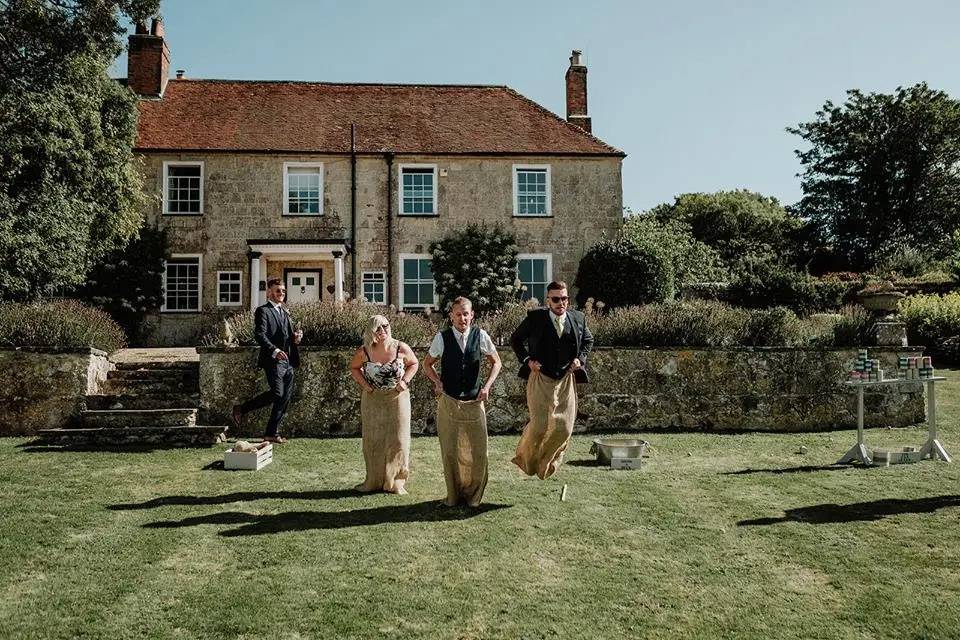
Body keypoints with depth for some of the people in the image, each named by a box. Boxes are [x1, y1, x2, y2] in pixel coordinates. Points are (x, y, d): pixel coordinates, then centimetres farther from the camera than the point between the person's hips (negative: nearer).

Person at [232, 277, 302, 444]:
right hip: (273, 360, -8)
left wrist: (295, 338, 3)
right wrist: (275, 351, -28)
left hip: (288, 361, 8)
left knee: (285, 398, 5)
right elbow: (259, 335, -15)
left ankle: (272, 433, 12)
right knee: (277, 393, -20)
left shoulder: (285, 312, 23)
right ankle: (241, 409, -3)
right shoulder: (263, 311, -3)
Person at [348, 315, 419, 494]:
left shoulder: (401, 348, -12)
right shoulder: (364, 352, -10)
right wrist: (363, 384, -5)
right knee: (373, 441, 9)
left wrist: (405, 380, -9)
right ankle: (373, 481, 23)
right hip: (372, 400, 1)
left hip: (397, 398, -1)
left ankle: (396, 482, 16)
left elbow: (414, 364, 5)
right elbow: (354, 367, 9)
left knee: (397, 440, 3)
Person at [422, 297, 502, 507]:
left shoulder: (480, 336, -3)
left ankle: (473, 495, 20)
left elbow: (496, 362, 10)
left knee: (478, 451, 2)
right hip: (448, 401, -1)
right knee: (450, 451, 4)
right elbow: (427, 364, 11)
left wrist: (487, 386, -2)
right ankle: (453, 494, 19)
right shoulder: (442, 338, -5)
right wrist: (437, 382, -5)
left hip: (474, 401, 1)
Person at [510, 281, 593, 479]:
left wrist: (581, 358, 5)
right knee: (540, 425, -8)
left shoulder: (578, 318, 3)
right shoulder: (535, 318, -5)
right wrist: (527, 360, -4)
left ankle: (547, 462, 26)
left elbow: (588, 340, 21)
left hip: (566, 380, 3)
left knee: (564, 427, 2)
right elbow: (515, 339, 7)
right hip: (541, 379, -3)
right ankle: (527, 457, 21)